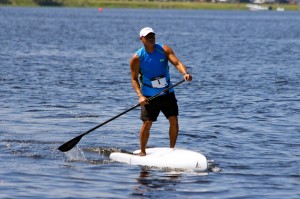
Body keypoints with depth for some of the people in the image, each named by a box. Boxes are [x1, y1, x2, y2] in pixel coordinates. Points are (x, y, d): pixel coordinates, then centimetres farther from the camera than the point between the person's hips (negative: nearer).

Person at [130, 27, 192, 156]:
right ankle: (142, 152, 9)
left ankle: (172, 149, 16)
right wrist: (140, 96, -22)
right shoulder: (137, 58, -11)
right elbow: (134, 79, -8)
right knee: (147, 123, -6)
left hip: (167, 93, 3)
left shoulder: (164, 50, -6)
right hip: (149, 96, -3)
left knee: (174, 121, 0)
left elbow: (177, 63, -17)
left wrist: (185, 73, -38)